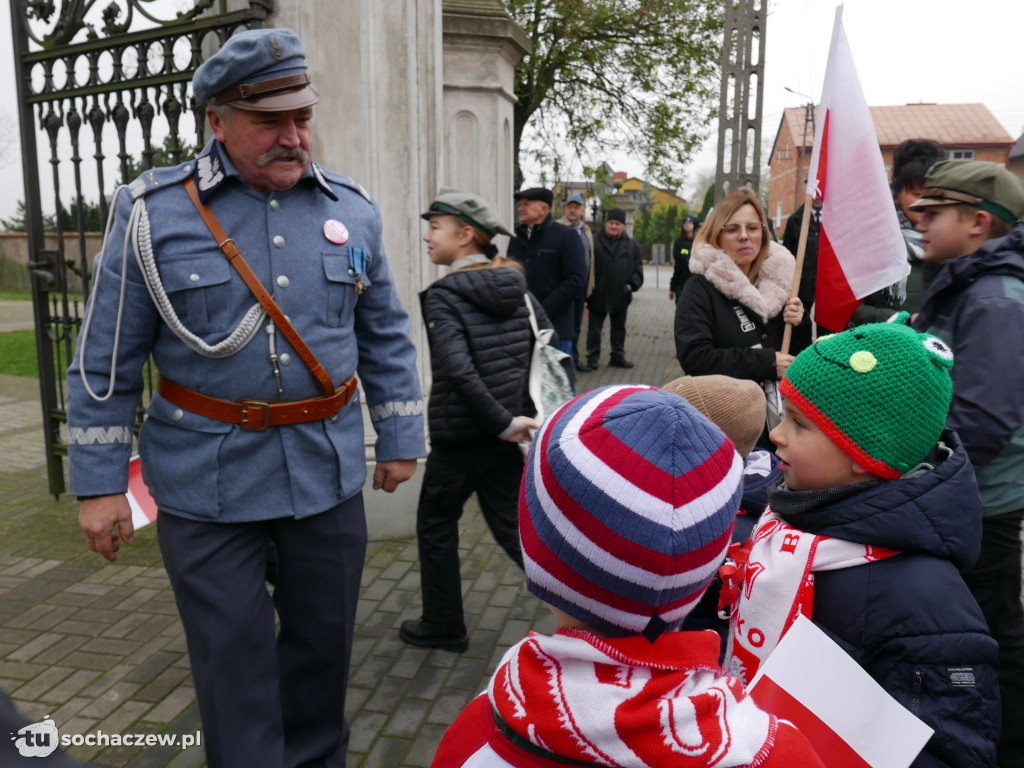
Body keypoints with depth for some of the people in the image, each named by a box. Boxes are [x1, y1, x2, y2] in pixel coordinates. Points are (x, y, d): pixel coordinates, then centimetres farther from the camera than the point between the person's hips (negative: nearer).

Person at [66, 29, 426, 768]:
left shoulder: (353, 208, 2)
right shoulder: (153, 210, -7)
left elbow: (386, 338, 8)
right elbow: (106, 360, -2)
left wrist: (400, 440, 8)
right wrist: (100, 483, -2)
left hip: (329, 474, 3)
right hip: (208, 481, -2)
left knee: (324, 636, 18)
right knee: (234, 656, 7)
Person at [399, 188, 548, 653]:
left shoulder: (443, 296, -13)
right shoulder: (515, 285, 6)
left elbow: (458, 370, -26)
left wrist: (502, 422, -20)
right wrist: (516, 416, 7)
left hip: (460, 434, -6)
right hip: (503, 429, 6)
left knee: (436, 523, 14)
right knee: (511, 524, 16)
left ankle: (442, 627, 26)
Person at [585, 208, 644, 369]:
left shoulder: (631, 245, 8)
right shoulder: (595, 242, -2)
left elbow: (638, 268, 11)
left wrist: (632, 285, -3)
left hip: (620, 295, 3)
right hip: (598, 295, -3)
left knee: (619, 328, 14)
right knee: (594, 328, 4)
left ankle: (618, 357, 25)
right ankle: (592, 358, 12)